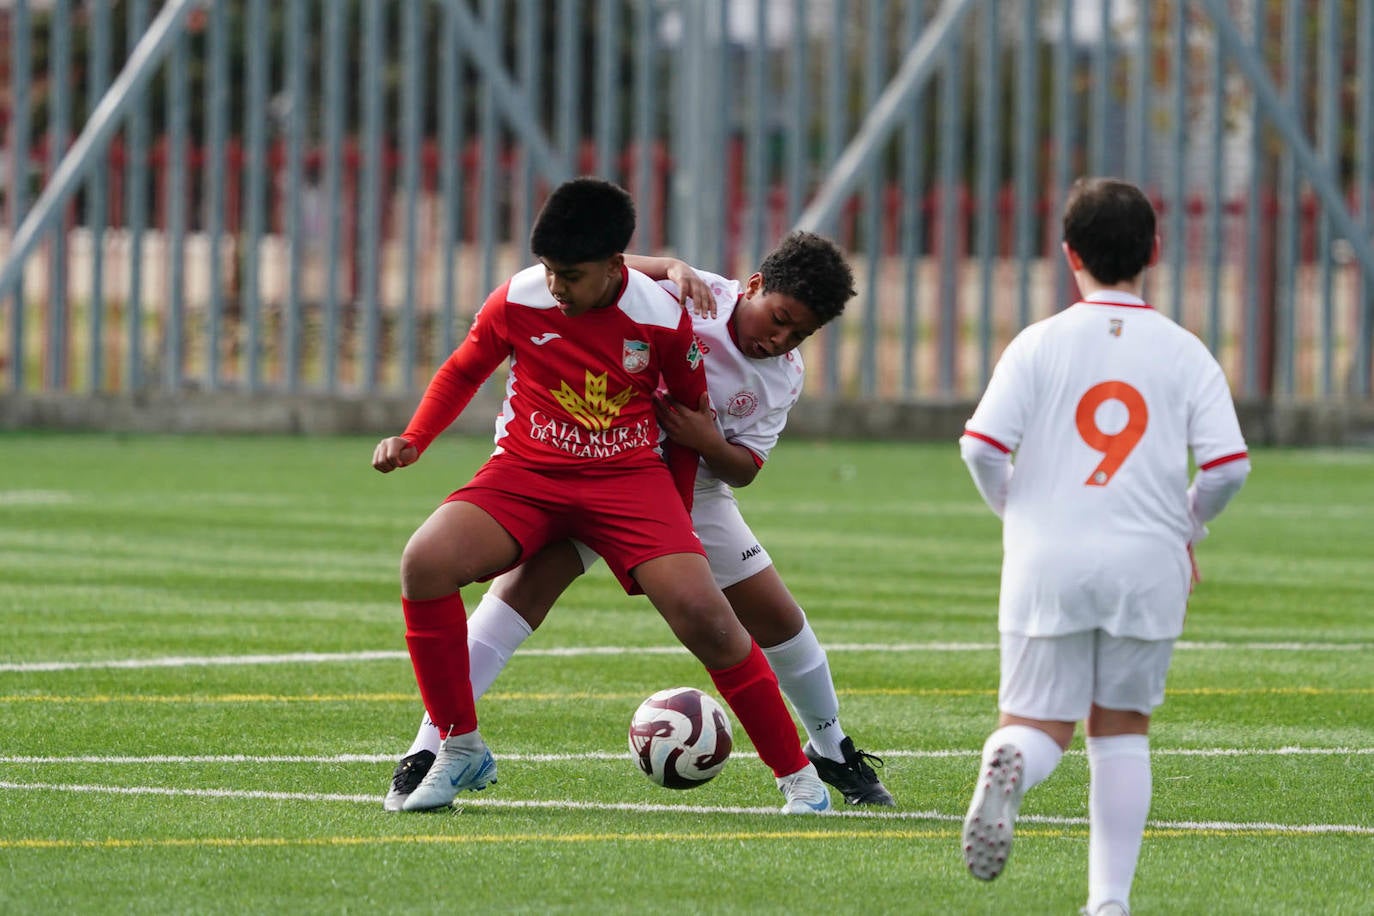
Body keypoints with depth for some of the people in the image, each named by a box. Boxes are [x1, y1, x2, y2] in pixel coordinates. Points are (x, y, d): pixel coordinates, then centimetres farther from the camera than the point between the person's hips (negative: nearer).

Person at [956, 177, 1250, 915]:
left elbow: (981, 447, -7)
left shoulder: (1040, 344, 0)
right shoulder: (1184, 354, 3)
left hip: (1048, 561, -1)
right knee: (1122, 728, 14)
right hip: (1147, 563, 1)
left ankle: (1008, 765, -33)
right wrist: (1186, 528, 16)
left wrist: (1016, 512, 13)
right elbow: (1228, 466, -4)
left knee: (1038, 724, 5)